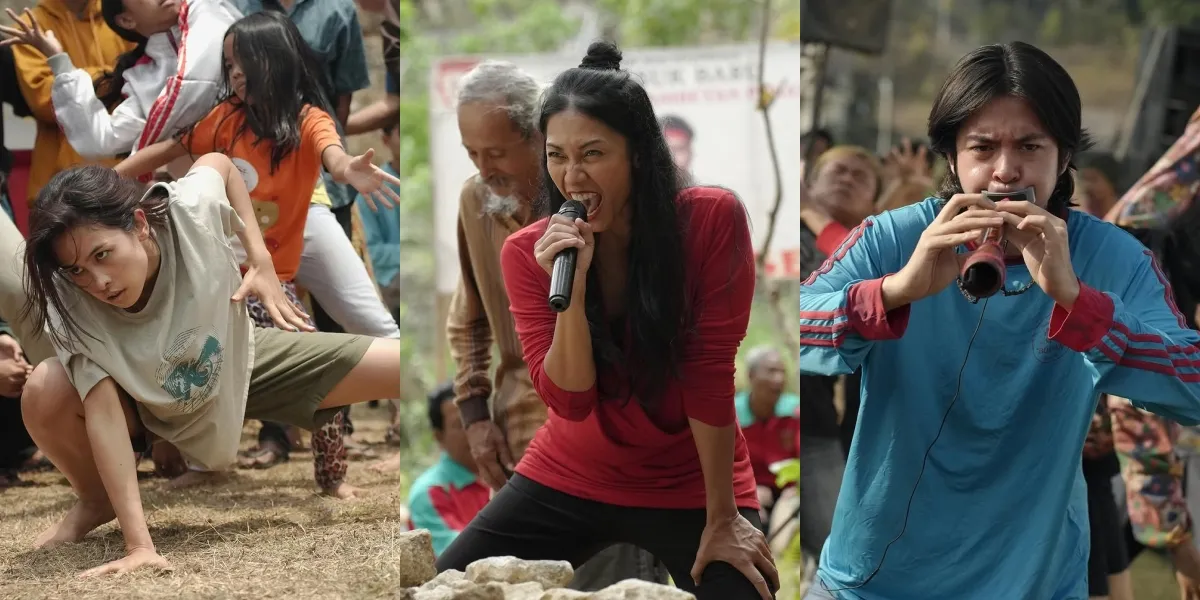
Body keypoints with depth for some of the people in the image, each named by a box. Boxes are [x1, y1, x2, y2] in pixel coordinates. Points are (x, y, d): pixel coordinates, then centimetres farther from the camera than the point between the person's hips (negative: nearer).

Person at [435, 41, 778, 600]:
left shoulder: (713, 221, -17)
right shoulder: (526, 253, -10)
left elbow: (710, 375, -16)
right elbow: (569, 401, -15)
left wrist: (721, 520, -15)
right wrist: (572, 284, -29)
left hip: (691, 485, -2)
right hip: (568, 479, 2)